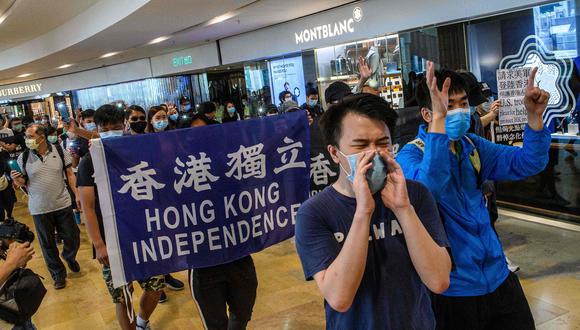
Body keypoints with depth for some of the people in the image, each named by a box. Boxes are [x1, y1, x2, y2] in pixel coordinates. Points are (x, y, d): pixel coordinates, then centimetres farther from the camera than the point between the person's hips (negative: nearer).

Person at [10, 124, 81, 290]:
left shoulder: (60, 151, -6)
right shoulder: (23, 158, -5)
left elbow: (69, 174, 0)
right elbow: (23, 182, 4)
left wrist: (77, 194, -5)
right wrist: (18, 181, -20)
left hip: (63, 204, 0)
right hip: (39, 209, 0)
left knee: (72, 238, 10)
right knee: (48, 244, 10)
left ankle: (69, 258, 42)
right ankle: (58, 273, 29)